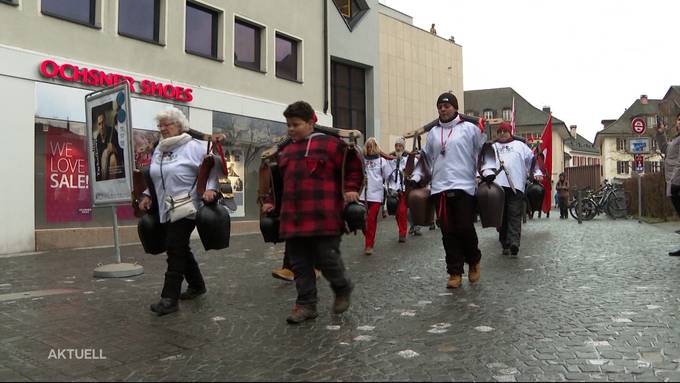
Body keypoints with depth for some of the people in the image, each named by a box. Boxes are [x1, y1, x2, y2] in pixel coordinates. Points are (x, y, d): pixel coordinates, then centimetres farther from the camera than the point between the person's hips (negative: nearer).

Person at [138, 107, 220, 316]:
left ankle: (170, 298, -7)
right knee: (180, 248, 14)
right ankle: (197, 284, 31)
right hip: (166, 210, 8)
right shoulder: (159, 150, 16)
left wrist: (210, 188, -23)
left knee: (175, 248, -11)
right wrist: (147, 195, 11)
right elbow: (152, 176, 23)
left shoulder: (193, 146, -7)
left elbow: (211, 168, -9)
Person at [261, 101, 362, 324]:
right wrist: (270, 201, 20)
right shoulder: (285, 151, 17)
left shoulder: (329, 144, -1)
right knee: (300, 264, 7)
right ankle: (306, 305, 19)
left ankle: (342, 290, 27)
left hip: (323, 219, -6)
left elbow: (353, 164, 1)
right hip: (293, 219, 6)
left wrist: (351, 188, -8)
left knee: (326, 259, -2)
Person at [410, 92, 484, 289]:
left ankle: (474, 260, 23)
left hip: (464, 186, -3)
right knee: (448, 233, 3)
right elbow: (425, 157, 20)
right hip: (440, 188, 4)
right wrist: (416, 177, 9)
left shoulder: (470, 128, 5)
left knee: (465, 228, -6)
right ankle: (455, 272, 12)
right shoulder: (433, 132, 16)